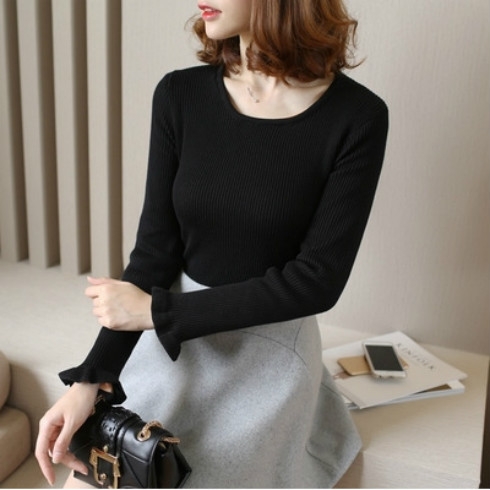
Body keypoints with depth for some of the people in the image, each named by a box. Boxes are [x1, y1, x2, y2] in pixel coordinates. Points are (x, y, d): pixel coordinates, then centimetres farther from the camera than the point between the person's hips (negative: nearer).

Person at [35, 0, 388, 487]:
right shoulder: (180, 96, -7)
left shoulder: (355, 118, -15)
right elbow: (156, 249, -5)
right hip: (172, 342, 4)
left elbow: (318, 279, -15)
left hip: (265, 355, -3)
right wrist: (90, 378, -13)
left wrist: (155, 310, -16)